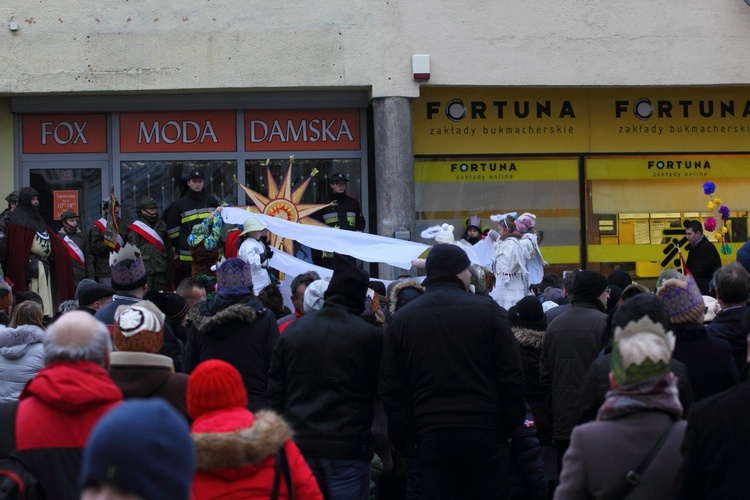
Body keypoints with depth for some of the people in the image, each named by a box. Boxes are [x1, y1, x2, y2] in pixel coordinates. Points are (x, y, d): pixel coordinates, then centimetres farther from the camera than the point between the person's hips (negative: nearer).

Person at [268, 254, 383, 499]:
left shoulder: (293, 330, 6)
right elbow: (381, 391, 2)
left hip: (299, 444, 4)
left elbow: (275, 389, 9)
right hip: (348, 447, -4)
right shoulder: (370, 335, -8)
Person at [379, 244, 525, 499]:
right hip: (483, 430, -2)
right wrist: (511, 426, 5)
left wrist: (403, 435, 11)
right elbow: (511, 376, -5)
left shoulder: (403, 319, 5)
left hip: (431, 434, 2)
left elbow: (390, 388, 5)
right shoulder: (487, 310, -4)